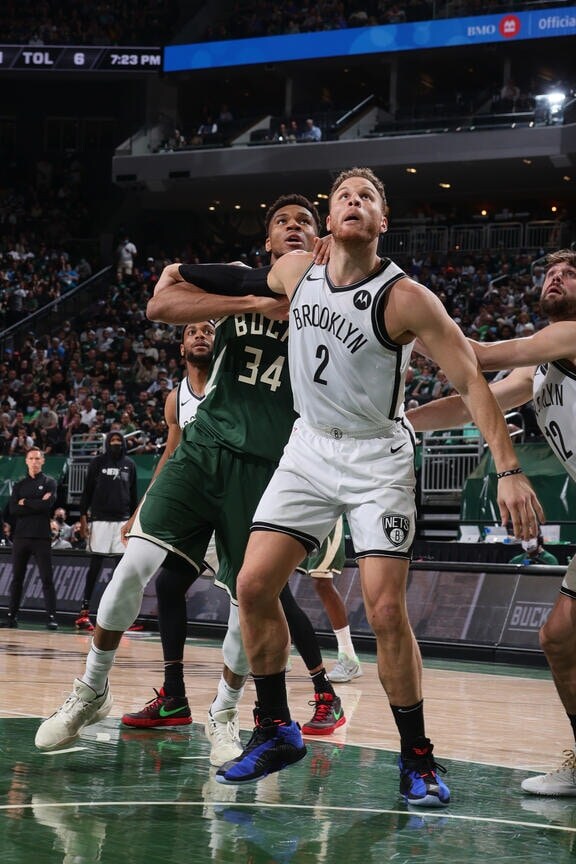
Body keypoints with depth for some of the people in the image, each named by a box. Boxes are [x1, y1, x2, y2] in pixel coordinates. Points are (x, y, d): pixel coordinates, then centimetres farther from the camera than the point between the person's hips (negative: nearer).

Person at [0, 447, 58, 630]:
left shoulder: (49, 482, 5)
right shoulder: (19, 485, 14)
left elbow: (48, 504, -13)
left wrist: (25, 502, -5)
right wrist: (37, 505, -8)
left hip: (41, 537, -3)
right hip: (21, 536, 4)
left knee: (47, 579, -6)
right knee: (17, 578, 6)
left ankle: (52, 617, -8)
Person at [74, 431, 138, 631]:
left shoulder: (129, 464, 11)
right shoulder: (97, 462, 3)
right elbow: (87, 490, 2)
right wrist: (83, 517, -6)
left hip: (123, 520, 3)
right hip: (100, 519, -3)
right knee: (95, 566, -3)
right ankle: (84, 611, -3)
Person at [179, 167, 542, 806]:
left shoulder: (405, 298, -18)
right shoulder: (296, 272, -2)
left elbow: (470, 381, -18)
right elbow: (249, 289, 24)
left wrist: (508, 471, -25)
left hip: (376, 459, -5)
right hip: (309, 447, 5)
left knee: (385, 610, -14)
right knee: (253, 586, -4)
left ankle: (417, 757, 2)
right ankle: (275, 731, 13)